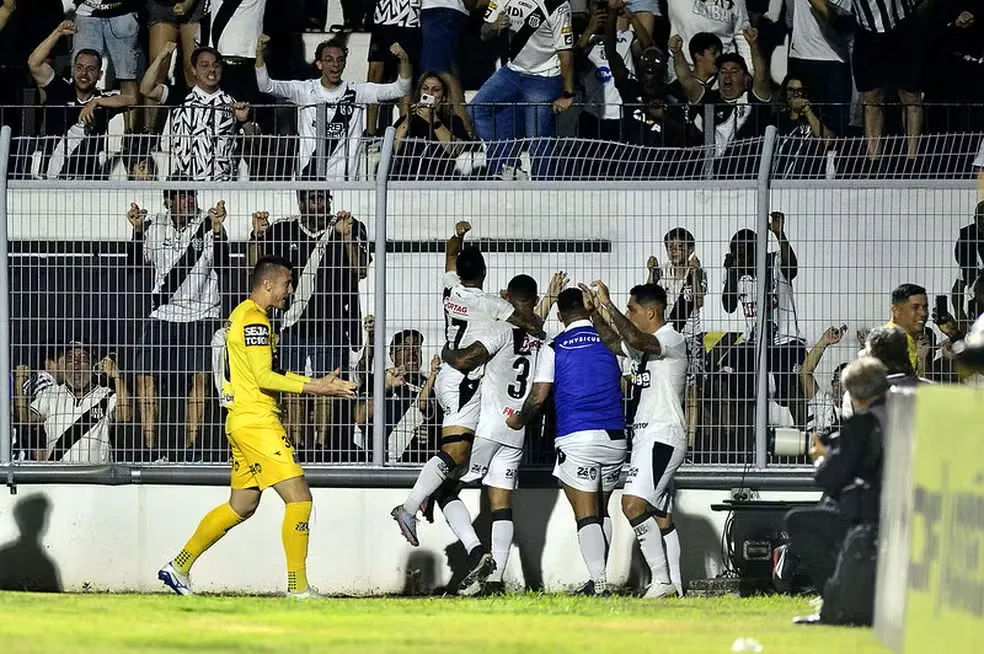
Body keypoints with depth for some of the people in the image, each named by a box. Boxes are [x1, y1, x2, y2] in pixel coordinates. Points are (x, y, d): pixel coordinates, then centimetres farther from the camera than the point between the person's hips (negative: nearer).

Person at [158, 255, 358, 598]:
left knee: (242, 505, 17)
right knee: (299, 497, -10)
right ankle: (298, 588, -10)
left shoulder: (243, 315, 19)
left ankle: (178, 567, 21)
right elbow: (264, 378, -20)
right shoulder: (254, 320, -14)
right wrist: (312, 388, -17)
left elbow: (270, 374, 22)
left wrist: (317, 383, 15)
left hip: (242, 423, 11)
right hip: (256, 422, -11)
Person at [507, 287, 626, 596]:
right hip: (614, 437, 3)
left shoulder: (554, 349, 1)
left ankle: (599, 583, -18)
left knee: (586, 515, -6)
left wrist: (519, 420, 19)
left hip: (576, 439, -3)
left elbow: (538, 397, 0)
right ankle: (598, 579, 18)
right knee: (601, 512, 17)